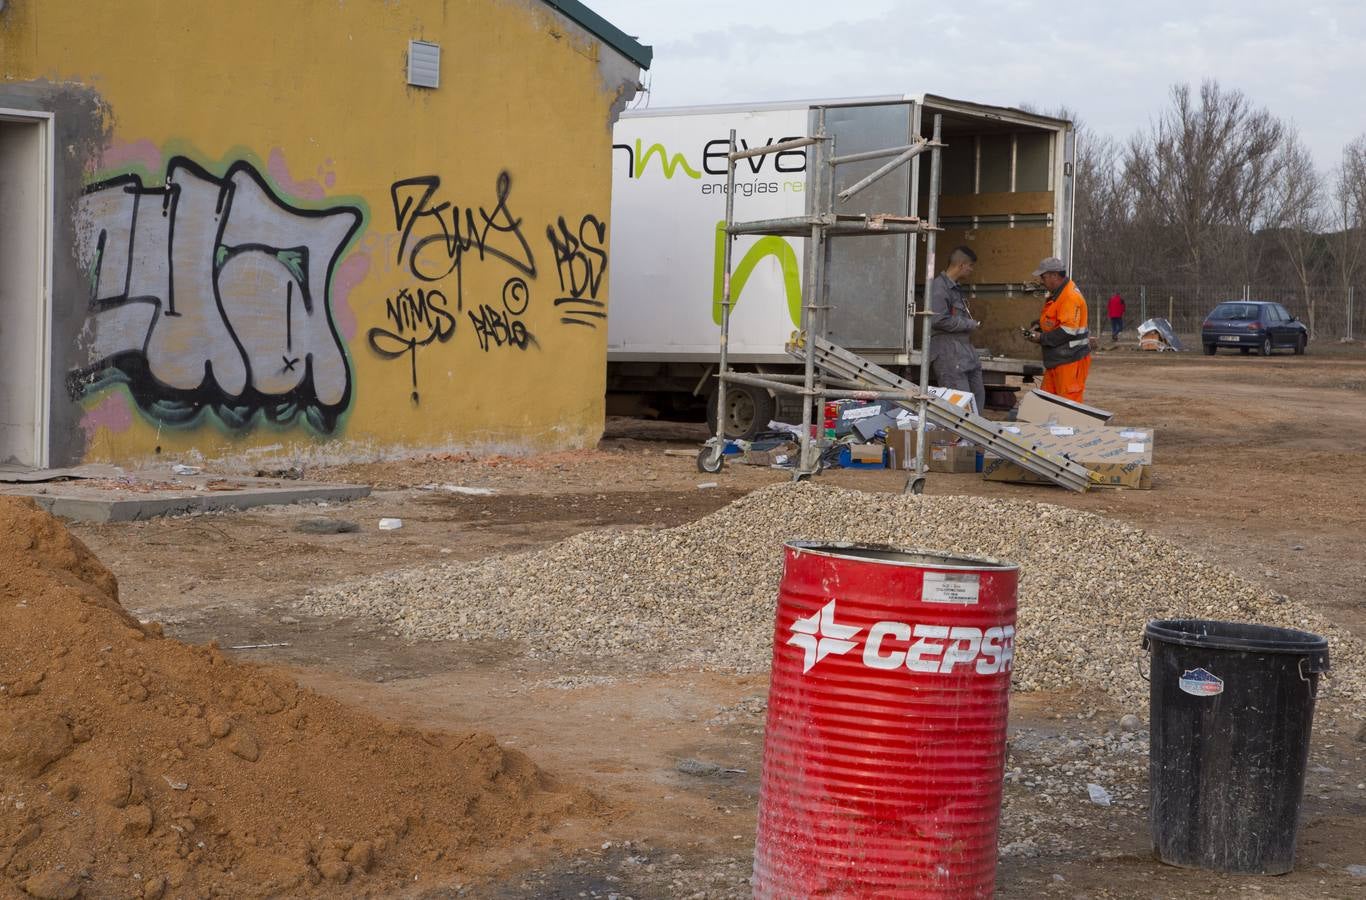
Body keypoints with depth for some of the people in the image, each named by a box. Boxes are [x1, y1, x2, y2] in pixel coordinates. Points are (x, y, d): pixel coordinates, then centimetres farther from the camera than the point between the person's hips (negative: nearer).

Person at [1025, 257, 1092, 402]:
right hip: (1055, 360, 10)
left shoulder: (1071, 296, -18)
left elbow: (1068, 330, -24)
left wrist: (1042, 338, -16)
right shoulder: (1055, 294, 15)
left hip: (1070, 362, -10)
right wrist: (1038, 327, 9)